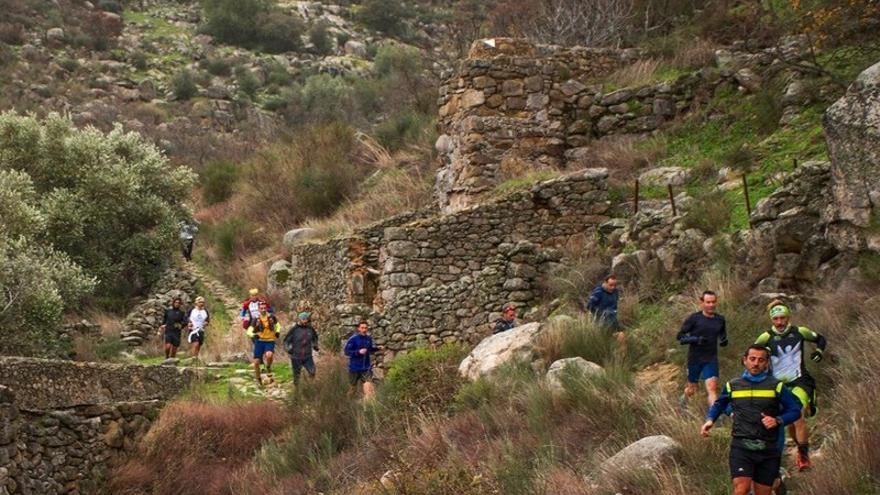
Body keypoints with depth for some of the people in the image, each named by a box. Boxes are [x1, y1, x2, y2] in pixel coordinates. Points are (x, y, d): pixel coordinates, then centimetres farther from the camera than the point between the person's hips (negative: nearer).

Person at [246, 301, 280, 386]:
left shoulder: (271, 317, -3)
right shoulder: (256, 319, -6)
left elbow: (277, 325, 16)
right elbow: (249, 331, -9)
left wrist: (277, 332, -5)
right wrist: (253, 335, -31)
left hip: (270, 341, -1)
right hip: (259, 341, 1)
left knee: (269, 355, -31)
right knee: (256, 361, -1)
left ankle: (268, 367, 2)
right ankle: (258, 379, 22)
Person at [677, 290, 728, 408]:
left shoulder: (720, 319, 4)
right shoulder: (694, 318, -9)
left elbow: (723, 338, 18)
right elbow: (680, 337, -7)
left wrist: (724, 342, -7)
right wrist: (695, 339, -24)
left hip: (711, 359, 2)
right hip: (695, 359, -2)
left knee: (712, 387, -15)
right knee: (692, 389, 13)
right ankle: (684, 398, 46)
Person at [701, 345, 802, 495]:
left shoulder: (776, 386, 4)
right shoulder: (733, 385, 9)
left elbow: (795, 410, 6)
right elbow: (719, 404, 26)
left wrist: (778, 421, -12)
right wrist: (710, 420, 7)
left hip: (768, 449, 1)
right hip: (741, 447, -1)